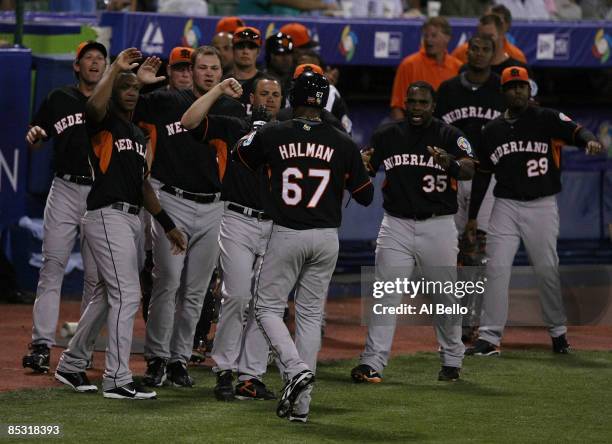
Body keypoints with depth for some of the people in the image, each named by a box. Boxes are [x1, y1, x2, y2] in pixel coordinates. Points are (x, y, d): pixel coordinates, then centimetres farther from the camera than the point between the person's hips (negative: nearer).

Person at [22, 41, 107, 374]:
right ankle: (42, 344, -9)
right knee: (52, 266, -7)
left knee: (96, 274, 2)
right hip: (65, 190, 0)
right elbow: (36, 142, 14)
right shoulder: (59, 100, 9)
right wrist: (33, 135, -10)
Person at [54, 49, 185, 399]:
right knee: (127, 294, -13)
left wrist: (168, 225, 19)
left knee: (108, 295, 15)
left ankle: (71, 365, 27)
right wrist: (116, 68, -26)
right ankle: (117, 380, -12)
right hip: (108, 215, -9)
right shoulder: (104, 122, -4)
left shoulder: (139, 134, 21)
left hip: (132, 218, 9)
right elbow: (95, 106, -30)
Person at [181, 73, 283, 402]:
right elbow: (189, 121, -8)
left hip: (275, 227, 3)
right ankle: (224, 371, -3)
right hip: (239, 223, -3)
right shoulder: (233, 128, 6)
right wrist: (220, 90, -7)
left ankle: (252, 377, 5)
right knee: (238, 296, -13)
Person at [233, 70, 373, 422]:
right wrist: (358, 167, 23)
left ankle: (296, 368, -16)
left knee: (268, 308, 10)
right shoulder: (343, 144, -2)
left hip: (286, 235, -2)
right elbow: (365, 195, 6)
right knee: (311, 315, 10)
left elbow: (240, 157, 16)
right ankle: (300, 404, 7)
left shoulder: (272, 135, -4)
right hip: (327, 238, 2)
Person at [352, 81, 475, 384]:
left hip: (438, 226, -1)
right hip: (396, 225, 1)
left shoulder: (449, 136, -2)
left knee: (445, 297, 6)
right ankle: (372, 363, -7)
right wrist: (361, 164, -15)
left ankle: (451, 361, 22)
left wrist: (450, 164, -38)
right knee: (385, 296, -5)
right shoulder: (386, 136, 6)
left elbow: (469, 171, -16)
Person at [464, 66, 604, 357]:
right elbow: (482, 175, 16)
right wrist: (473, 216, 15)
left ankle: (558, 331, 22)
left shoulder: (546, 119, -1)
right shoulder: (492, 130, 10)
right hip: (505, 207, 3)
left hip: (542, 206, -3)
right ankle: (489, 338, -3)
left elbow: (574, 131, -18)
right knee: (496, 269, -5)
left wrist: (589, 140, -42)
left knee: (547, 270, 4)